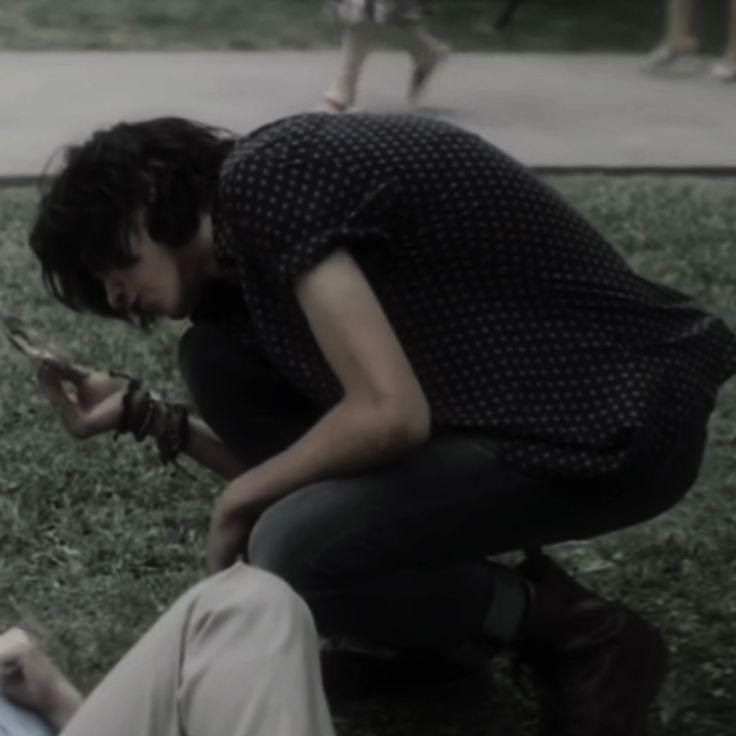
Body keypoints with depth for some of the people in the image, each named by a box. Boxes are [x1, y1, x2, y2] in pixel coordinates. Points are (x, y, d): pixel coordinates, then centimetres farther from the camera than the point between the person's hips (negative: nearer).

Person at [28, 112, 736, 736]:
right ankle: (457, 597, 13)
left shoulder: (263, 177, -16)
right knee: (216, 360, 6)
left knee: (294, 552, -24)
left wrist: (241, 496, -9)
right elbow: (312, 453, 17)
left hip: (620, 419, -10)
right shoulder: (243, 248, 12)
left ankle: (586, 638, -1)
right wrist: (139, 412, 17)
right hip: (519, 395, 10)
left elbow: (390, 415, -25)